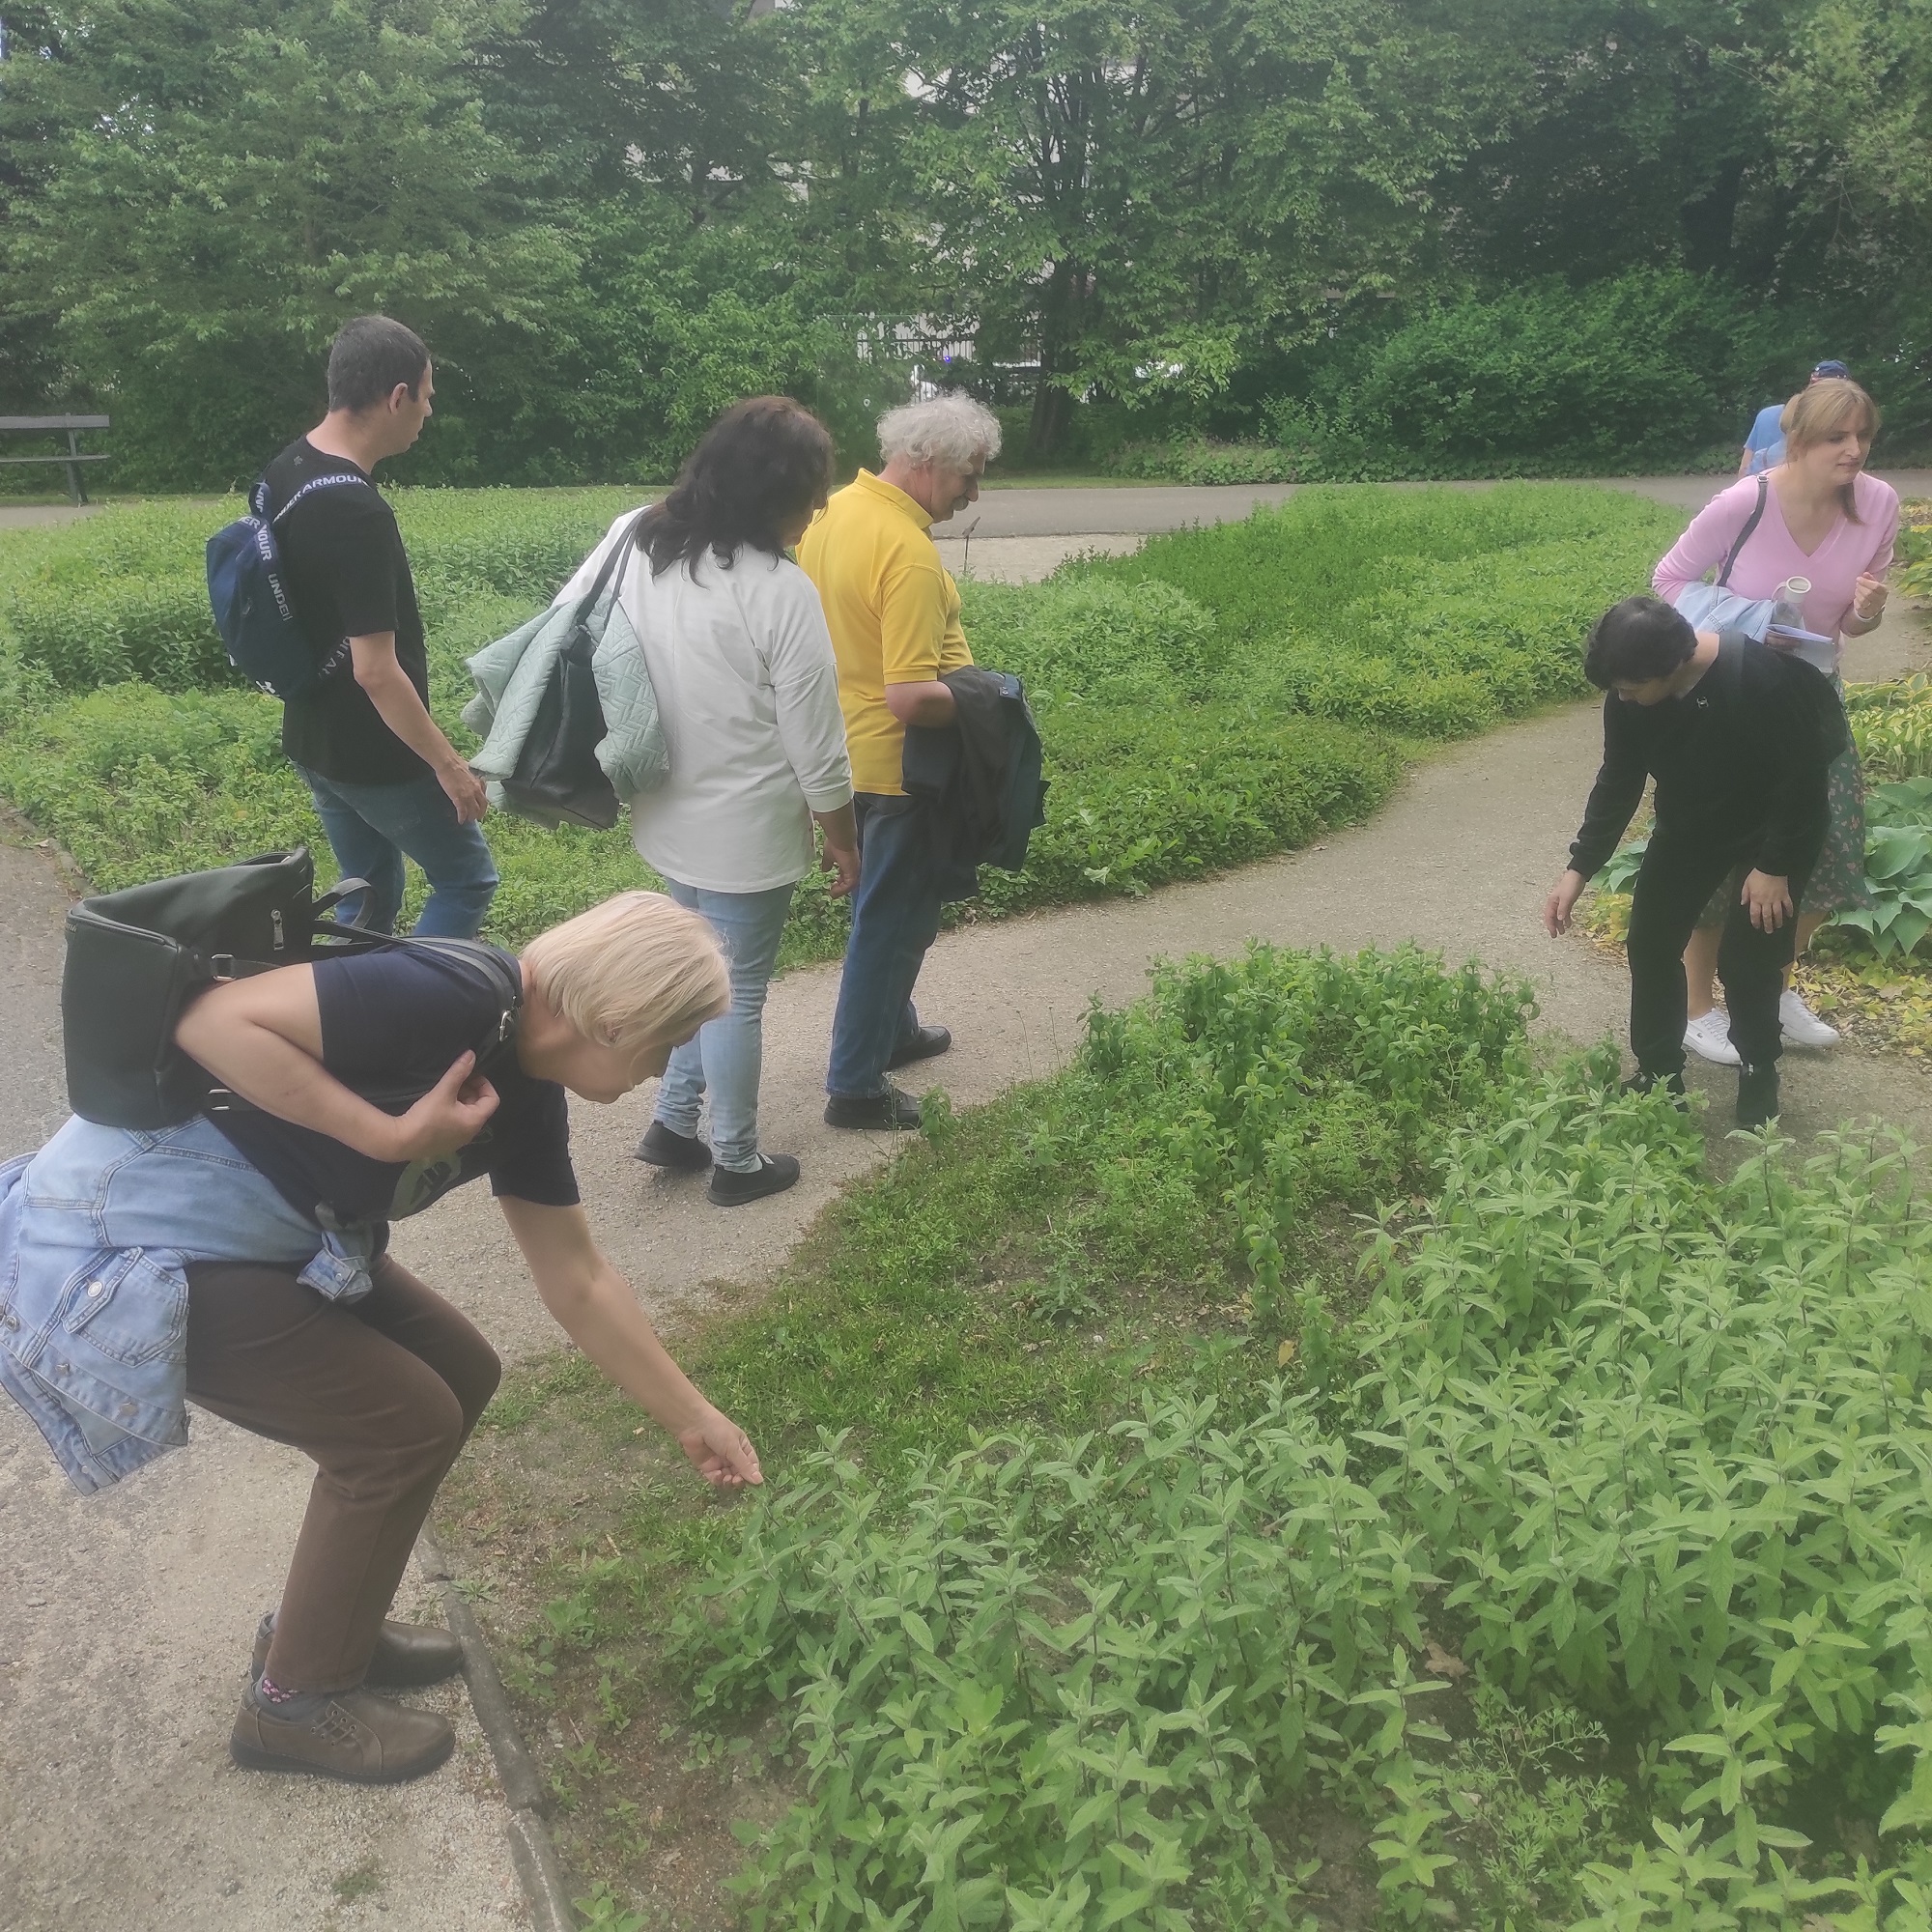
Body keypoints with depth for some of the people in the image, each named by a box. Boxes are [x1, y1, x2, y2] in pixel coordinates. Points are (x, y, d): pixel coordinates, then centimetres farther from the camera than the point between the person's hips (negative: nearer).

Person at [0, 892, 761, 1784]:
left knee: (458, 1374, 11)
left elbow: (578, 1284, 11)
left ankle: (324, 1630, 29)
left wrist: (693, 1420, 15)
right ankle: (293, 1703, 16)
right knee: (403, 1425, -5)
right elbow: (214, 1018, -30)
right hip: (124, 1239, -9)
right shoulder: (452, 998, -25)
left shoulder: (524, 1094, 4)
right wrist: (394, 1135, -28)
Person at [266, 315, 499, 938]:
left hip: (313, 740, 9)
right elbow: (377, 672, -27)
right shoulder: (357, 514, -27)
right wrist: (448, 763, -17)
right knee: (467, 878, 9)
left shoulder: (284, 472, 1)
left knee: (370, 893, 20)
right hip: (374, 756, -9)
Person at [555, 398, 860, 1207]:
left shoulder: (630, 540, -4)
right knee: (737, 995, 9)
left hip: (666, 815, 7)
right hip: (747, 832, -6)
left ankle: (673, 1124, 31)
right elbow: (816, 746, -18)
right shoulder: (781, 592, -23)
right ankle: (737, 1162, 25)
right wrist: (843, 838, -3)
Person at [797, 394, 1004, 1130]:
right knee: (892, 918, 4)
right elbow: (911, 697, -31)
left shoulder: (832, 511, 2)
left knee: (888, 906, 25)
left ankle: (891, 1028, 43)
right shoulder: (909, 553, -27)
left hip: (843, 749, 9)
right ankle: (856, 1087, 14)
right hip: (896, 764, -9)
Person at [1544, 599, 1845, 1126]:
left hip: (1775, 827, -5)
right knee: (1650, 943, 2)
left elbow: (1803, 776, -24)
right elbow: (1618, 781, -7)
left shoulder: (1765, 677, -35)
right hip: (1688, 826, 5)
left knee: (1746, 958, -5)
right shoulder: (1629, 695, -20)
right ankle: (1658, 1073, 17)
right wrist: (1579, 869, -10)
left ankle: (1758, 1073, 19)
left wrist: (1775, 865, -18)